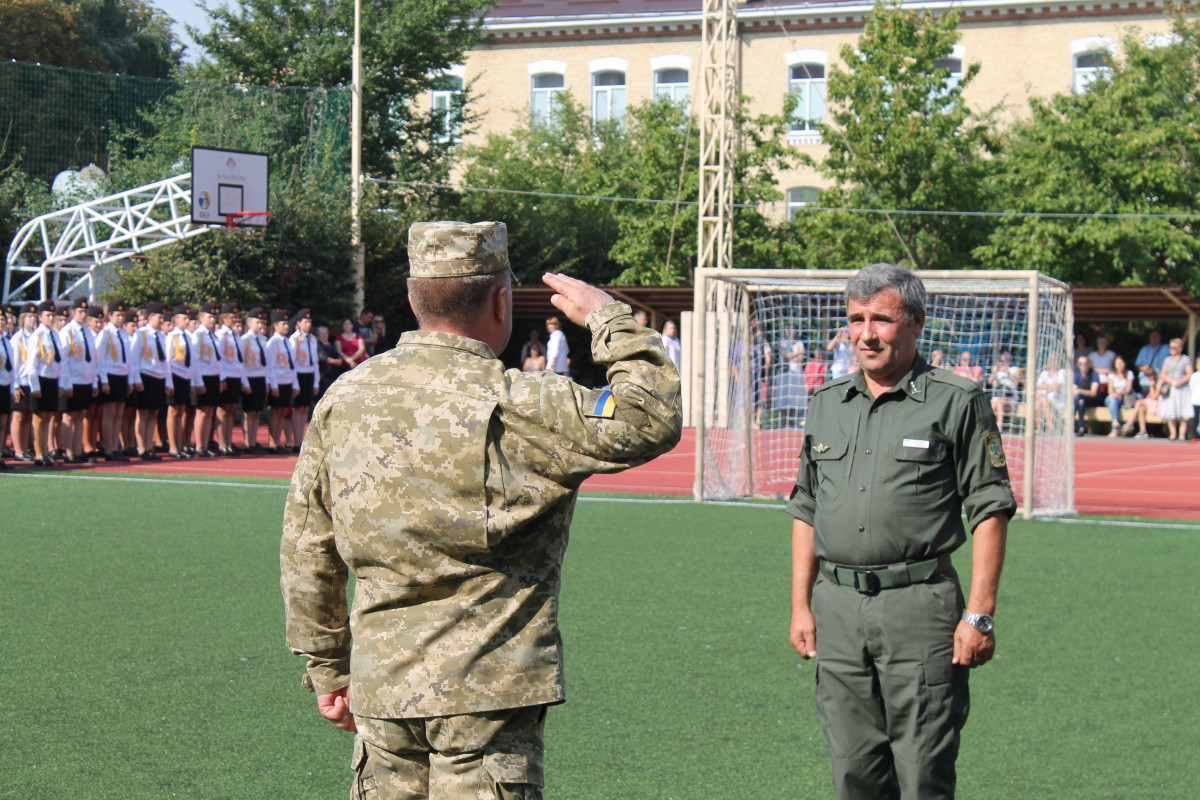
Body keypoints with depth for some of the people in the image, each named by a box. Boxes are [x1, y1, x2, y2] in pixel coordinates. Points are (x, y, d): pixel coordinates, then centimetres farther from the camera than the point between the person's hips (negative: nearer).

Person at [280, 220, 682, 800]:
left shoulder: (342, 399, 5)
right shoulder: (512, 407, -14)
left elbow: (305, 552, 11)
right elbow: (652, 417, -11)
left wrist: (327, 670, 20)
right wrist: (608, 317, 3)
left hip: (381, 688, 6)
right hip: (487, 688, -5)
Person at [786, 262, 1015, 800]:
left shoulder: (957, 402, -2)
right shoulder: (827, 403, 14)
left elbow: (990, 510, -4)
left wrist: (980, 614, -10)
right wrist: (801, 605, 13)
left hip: (920, 607, -5)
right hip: (837, 608, 5)